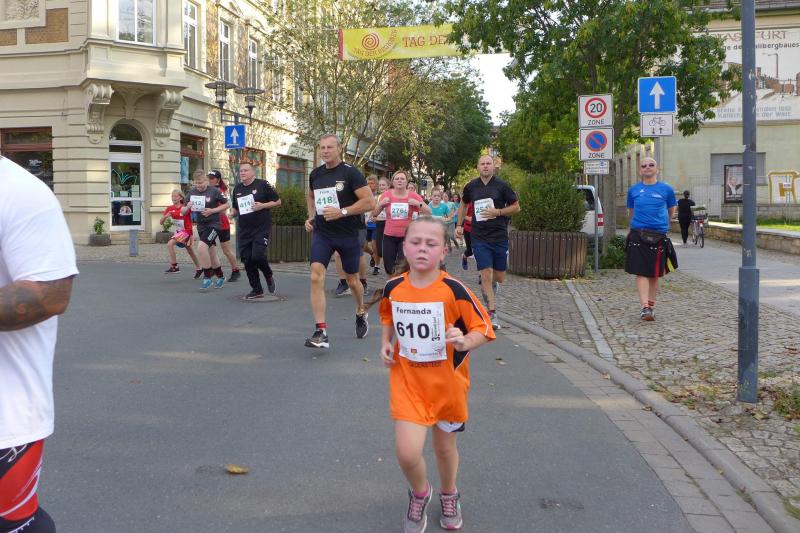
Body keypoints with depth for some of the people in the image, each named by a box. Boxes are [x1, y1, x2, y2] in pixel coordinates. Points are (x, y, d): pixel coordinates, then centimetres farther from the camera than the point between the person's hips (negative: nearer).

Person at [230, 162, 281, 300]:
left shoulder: (262, 185, -4)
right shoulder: (237, 188, 12)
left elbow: (278, 201, -1)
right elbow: (235, 207, 23)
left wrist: (262, 205, -15)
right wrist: (232, 212, 0)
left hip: (261, 228, -5)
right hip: (244, 230, 6)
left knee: (257, 256, -19)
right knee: (247, 260, 3)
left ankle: (269, 276, 14)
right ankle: (257, 290, 17)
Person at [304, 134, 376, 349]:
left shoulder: (351, 173, -10)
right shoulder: (315, 174, 5)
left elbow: (369, 202, -16)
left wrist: (342, 212, -23)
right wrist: (311, 216, 9)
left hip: (348, 234, -3)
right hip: (321, 233, 3)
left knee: (352, 279, 14)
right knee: (316, 277, -15)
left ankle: (361, 313, 45)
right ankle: (321, 332, -15)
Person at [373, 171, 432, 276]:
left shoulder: (413, 196, -3)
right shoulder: (387, 195, 0)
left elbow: (428, 213, -2)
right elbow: (374, 214, 7)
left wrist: (418, 203, -16)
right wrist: (381, 203, -10)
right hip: (389, 236, 2)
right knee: (388, 268, 5)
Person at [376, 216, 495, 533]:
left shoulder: (453, 290, -18)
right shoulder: (393, 288, -7)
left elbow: (484, 329, -11)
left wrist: (464, 342, -31)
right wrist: (385, 342, -1)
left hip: (447, 382, -1)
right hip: (407, 380, 1)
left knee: (445, 447, 17)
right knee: (407, 452, -11)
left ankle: (449, 494, 50)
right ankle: (419, 492, 25)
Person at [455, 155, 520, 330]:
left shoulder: (501, 186, -2)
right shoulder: (471, 187, 4)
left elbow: (516, 207, 1)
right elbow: (463, 204, 22)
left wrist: (497, 212, -13)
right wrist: (459, 225, 16)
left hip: (500, 237, 0)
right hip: (480, 238, 0)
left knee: (499, 278, 7)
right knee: (486, 275, -9)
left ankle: (486, 286, 43)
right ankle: (492, 314, -2)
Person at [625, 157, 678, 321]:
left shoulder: (666, 189, 5)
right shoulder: (633, 190, 7)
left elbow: (672, 210, 19)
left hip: (658, 236, 0)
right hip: (638, 235, 0)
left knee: (654, 274, 8)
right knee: (641, 273, -8)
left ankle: (651, 305, 21)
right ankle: (645, 307, -12)